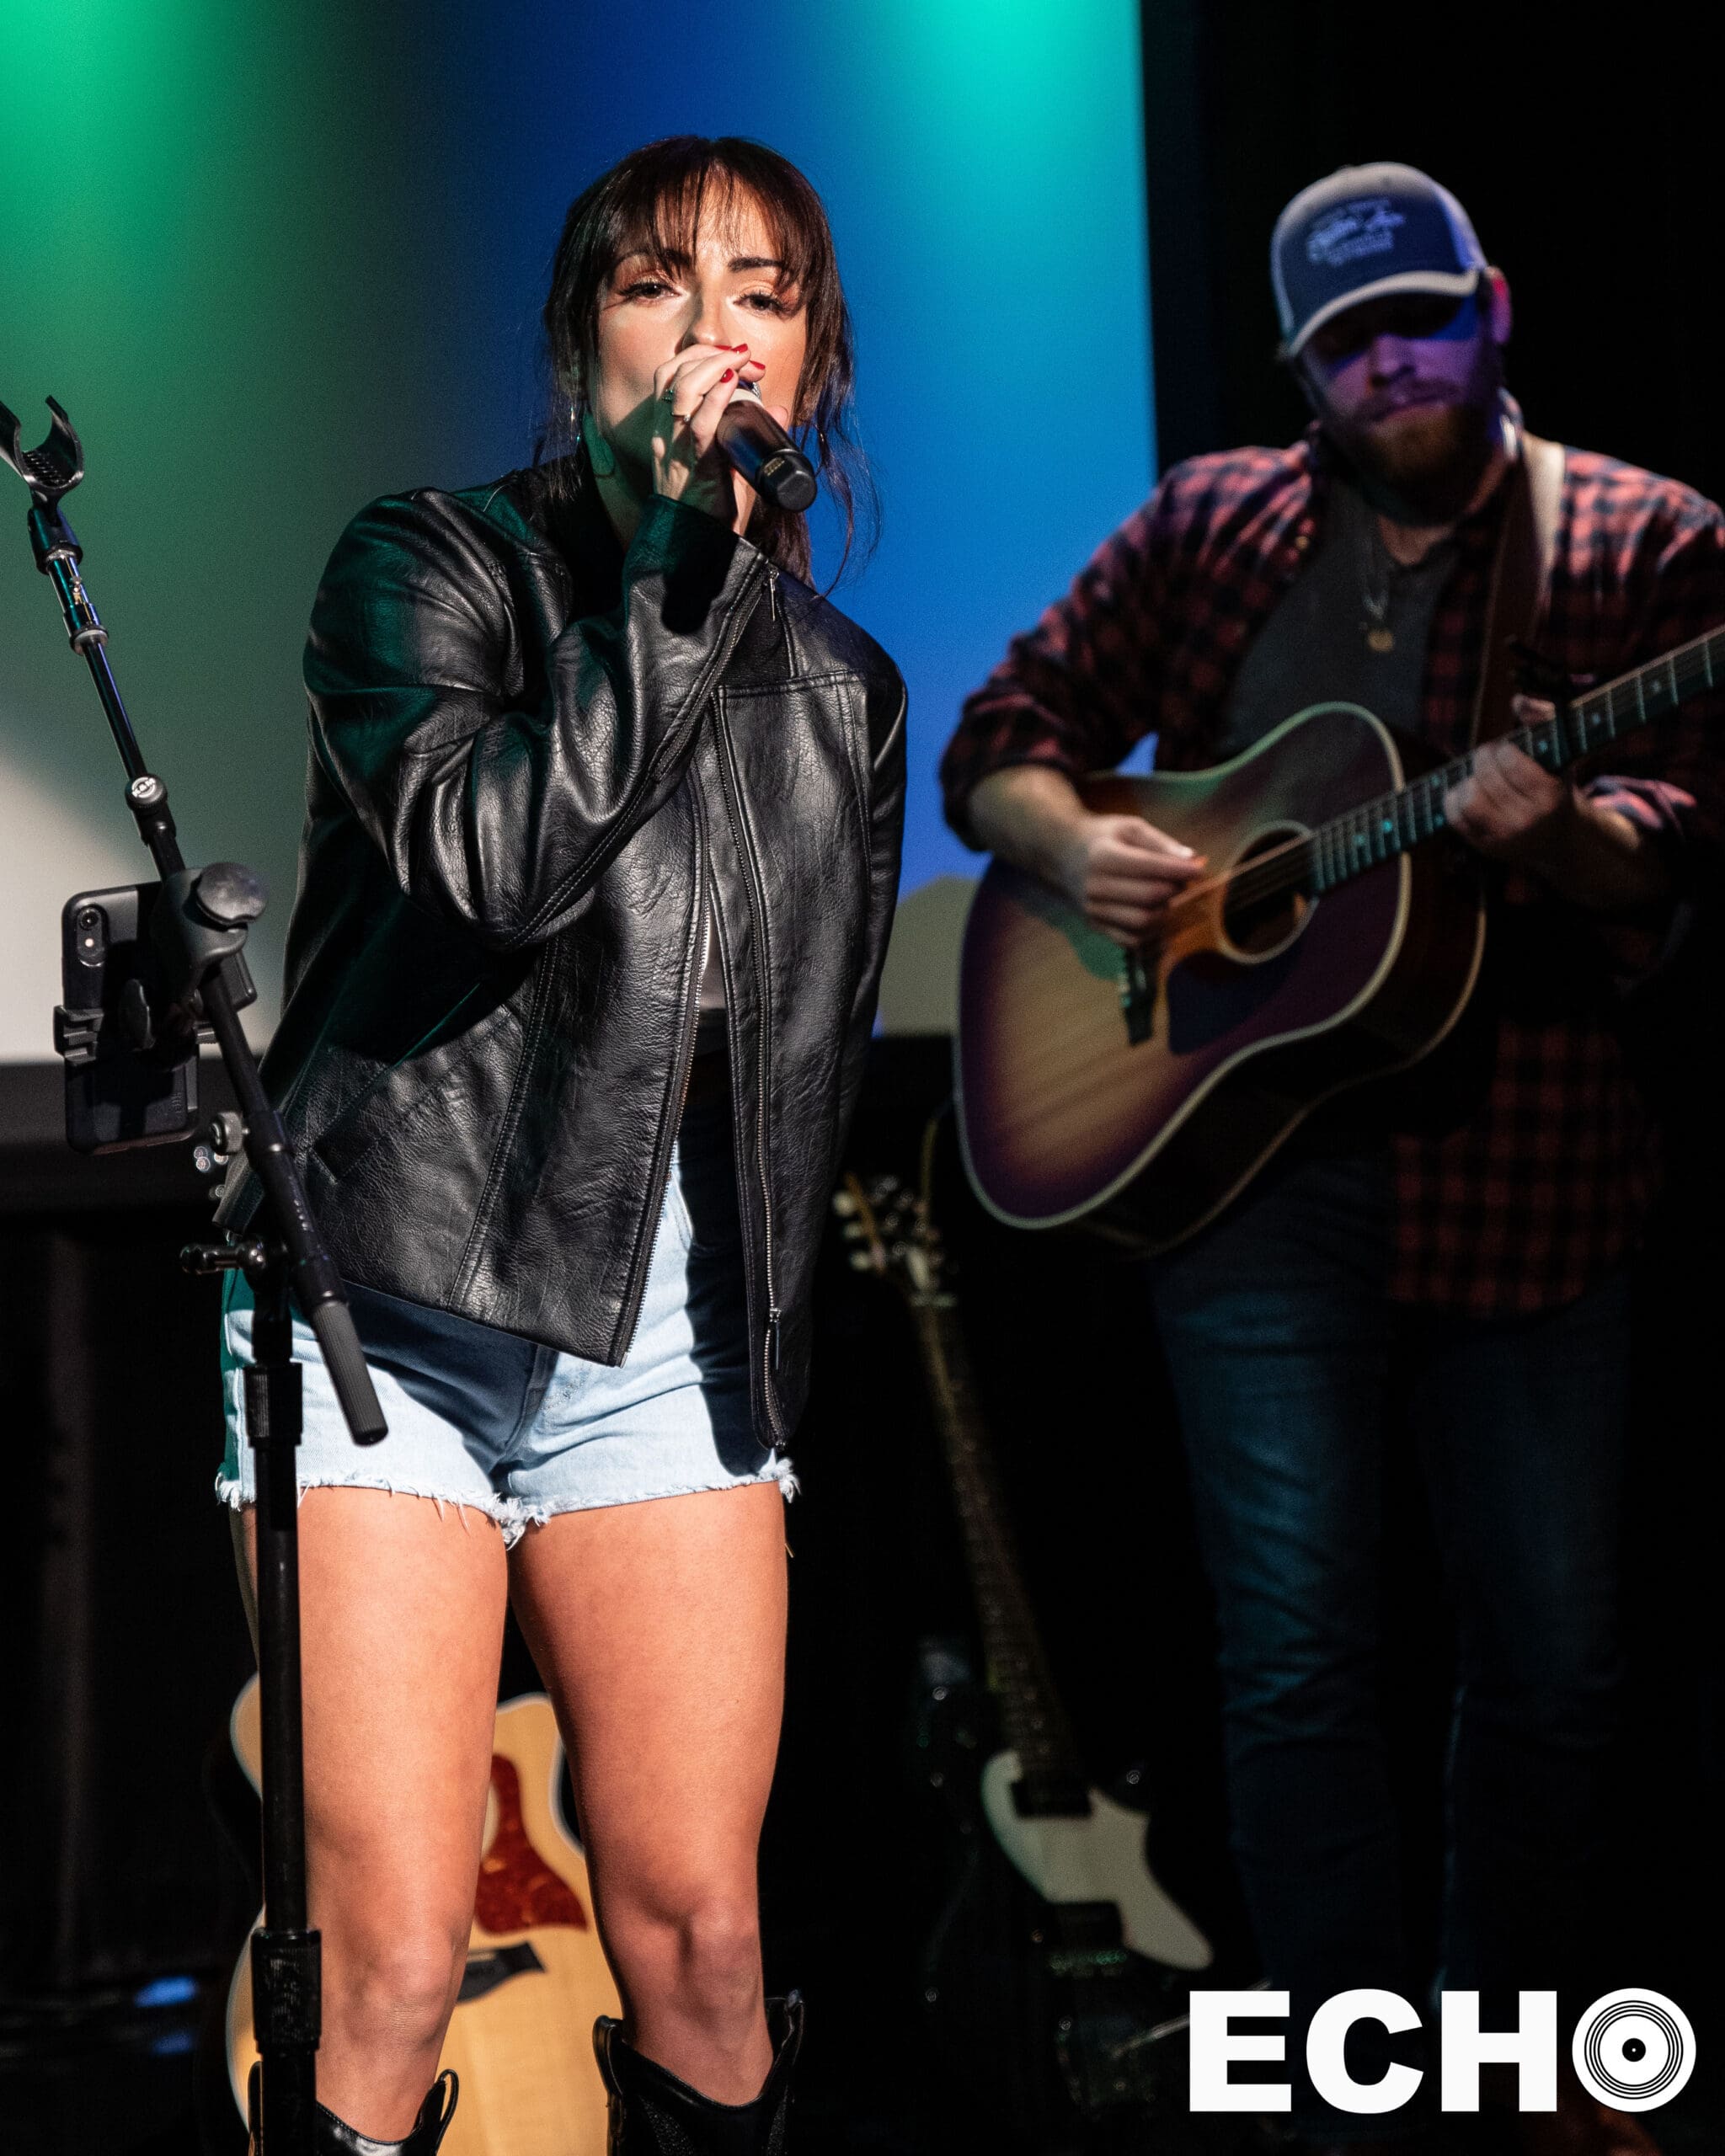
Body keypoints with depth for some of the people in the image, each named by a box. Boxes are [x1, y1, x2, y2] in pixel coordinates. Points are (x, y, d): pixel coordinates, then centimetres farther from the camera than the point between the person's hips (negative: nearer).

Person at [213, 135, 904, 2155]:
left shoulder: (846, 694, 15)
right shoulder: (430, 564, 2)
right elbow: (496, 856, -18)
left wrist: (783, 1365, 16)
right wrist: (680, 563, -17)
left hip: (671, 1359, 4)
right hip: (388, 1321, -4)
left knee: (699, 1939, 0)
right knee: (389, 1964, -11)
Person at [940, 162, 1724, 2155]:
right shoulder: (1207, 528, 8)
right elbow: (999, 742, 11)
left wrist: (1558, 834, -32)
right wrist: (1072, 844, -11)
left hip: (1523, 1172, 0)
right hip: (1243, 1157, 1)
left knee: (1551, 1653, 8)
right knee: (1295, 1652, -2)